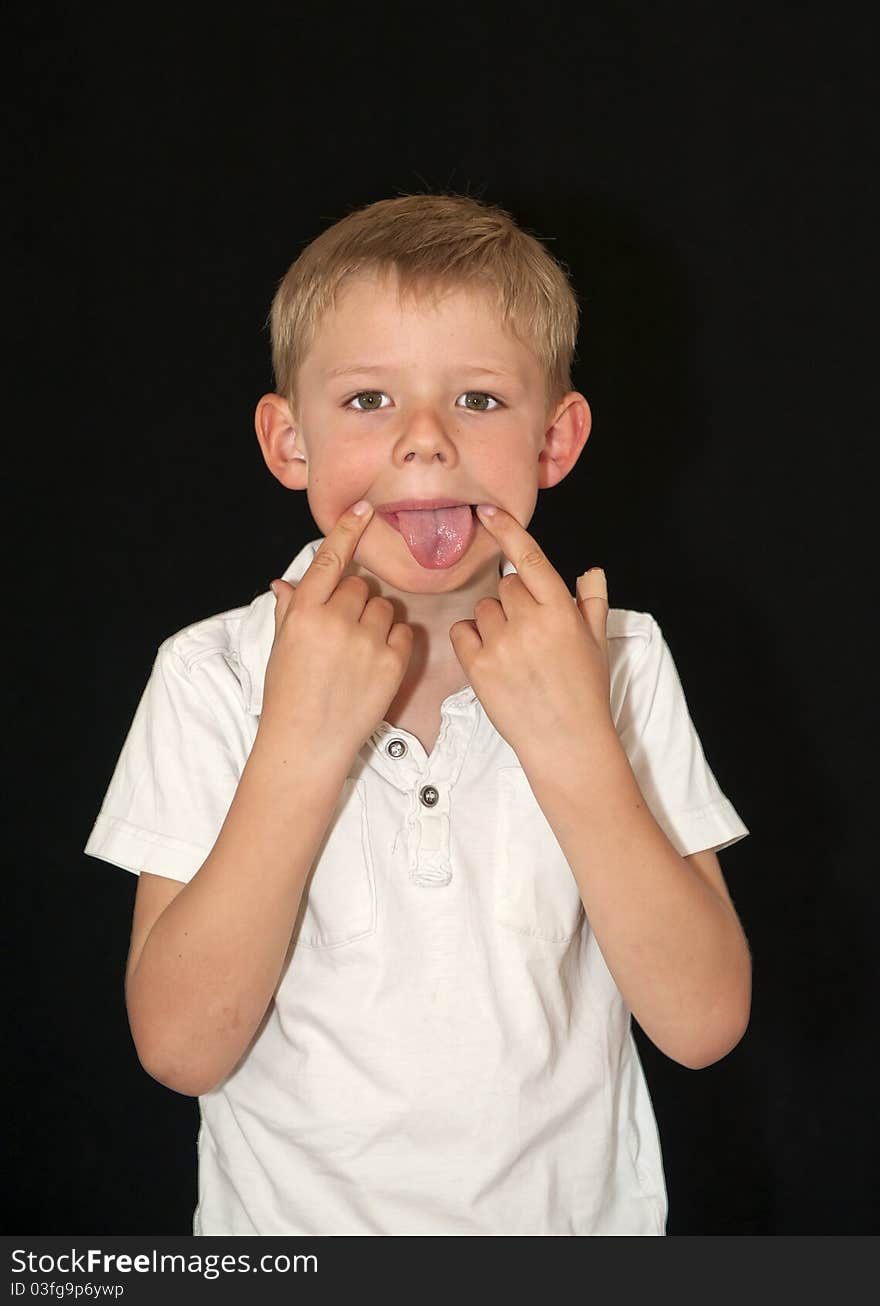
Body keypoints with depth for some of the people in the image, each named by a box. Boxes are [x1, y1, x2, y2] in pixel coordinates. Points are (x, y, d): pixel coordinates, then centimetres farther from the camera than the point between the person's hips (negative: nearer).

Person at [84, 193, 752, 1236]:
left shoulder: (616, 661, -11)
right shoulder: (210, 677, -14)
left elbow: (704, 1024, -16)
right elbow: (181, 1048, -19)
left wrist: (574, 745, -25)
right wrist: (300, 746, -27)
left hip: (573, 1206, 1)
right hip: (296, 1212, 0)